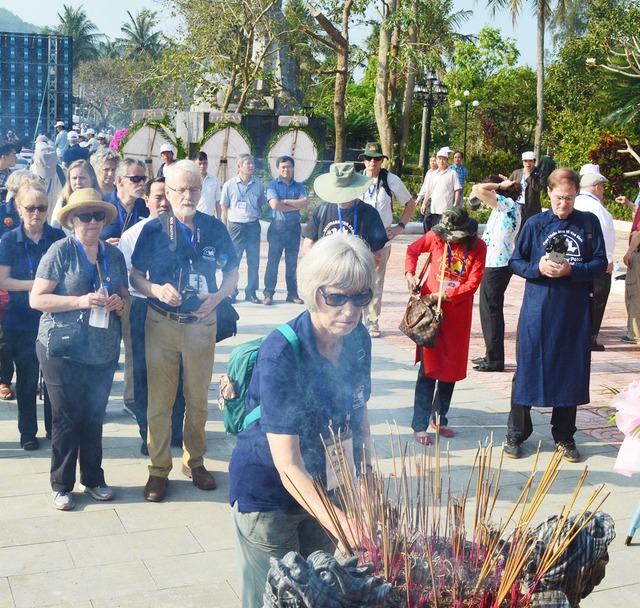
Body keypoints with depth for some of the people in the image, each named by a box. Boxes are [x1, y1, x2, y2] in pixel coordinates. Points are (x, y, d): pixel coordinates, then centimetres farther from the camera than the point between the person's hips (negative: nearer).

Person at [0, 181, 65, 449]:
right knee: (27, 378, 8)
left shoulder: (57, 236, 1)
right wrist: (35, 284, -18)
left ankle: (54, 427, 22)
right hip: (22, 320, -1)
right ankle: (27, 432, 22)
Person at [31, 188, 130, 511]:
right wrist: (81, 301, -21)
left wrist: (120, 303, -7)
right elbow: (36, 299, -11)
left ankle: (93, 479, 28)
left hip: (104, 352, 4)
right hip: (63, 351, -4)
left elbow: (125, 297, 17)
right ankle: (61, 485, 19)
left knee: (94, 417, 13)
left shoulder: (113, 255, 9)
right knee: (66, 419, 3)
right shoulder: (60, 251, -7)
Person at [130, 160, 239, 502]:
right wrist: (155, 289, -18)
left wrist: (218, 297, -9)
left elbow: (232, 272, 10)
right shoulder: (154, 230, -2)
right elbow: (135, 275, 3)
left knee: (198, 398, 11)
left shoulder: (215, 228, 2)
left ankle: (195, 461, 28)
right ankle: (158, 469, 14)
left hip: (202, 323, 2)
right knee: (159, 399, 1)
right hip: (161, 323, -1)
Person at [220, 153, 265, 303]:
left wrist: (255, 219, 6)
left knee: (254, 261, 4)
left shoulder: (258, 185, 6)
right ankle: (231, 292, 10)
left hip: (253, 226, 3)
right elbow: (224, 207, 5)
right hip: (236, 226, -3)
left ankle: (251, 292, 13)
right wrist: (227, 227, 1)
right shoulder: (229, 185, -1)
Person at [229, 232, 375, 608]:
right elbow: (288, 466, -30)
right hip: (269, 495, -5)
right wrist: (343, 527, -39)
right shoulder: (280, 355, -27)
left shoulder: (358, 339, -9)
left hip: (328, 489, 6)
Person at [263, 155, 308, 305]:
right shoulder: (272, 185, 3)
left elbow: (305, 203, -6)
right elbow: (275, 204, -13)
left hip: (294, 227, 3)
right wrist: (296, 205, -7)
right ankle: (268, 293, 3)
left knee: (292, 262, 8)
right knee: (273, 260, -2)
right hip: (277, 226, -3)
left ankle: (292, 293, 14)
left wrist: (285, 201, -10)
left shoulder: (299, 186, 11)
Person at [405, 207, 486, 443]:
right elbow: (412, 250, 11)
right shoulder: (435, 237, -7)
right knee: (428, 367, -5)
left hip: (458, 314, 2)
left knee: (452, 368, 11)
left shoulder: (478, 247, -7)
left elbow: (473, 284, -11)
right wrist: (410, 273, -7)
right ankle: (419, 425, 0)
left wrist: (440, 296, -16)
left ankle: (439, 418, 27)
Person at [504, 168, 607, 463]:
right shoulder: (535, 224, 1)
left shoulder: (589, 223, 3)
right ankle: (516, 433, 16)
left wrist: (571, 270, -15)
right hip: (537, 308, -1)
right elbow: (515, 262, 3)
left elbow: (600, 263, 2)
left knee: (571, 370, 8)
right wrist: (538, 267, -16)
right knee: (528, 368, 3)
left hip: (575, 311, 1)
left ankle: (564, 436, 23)